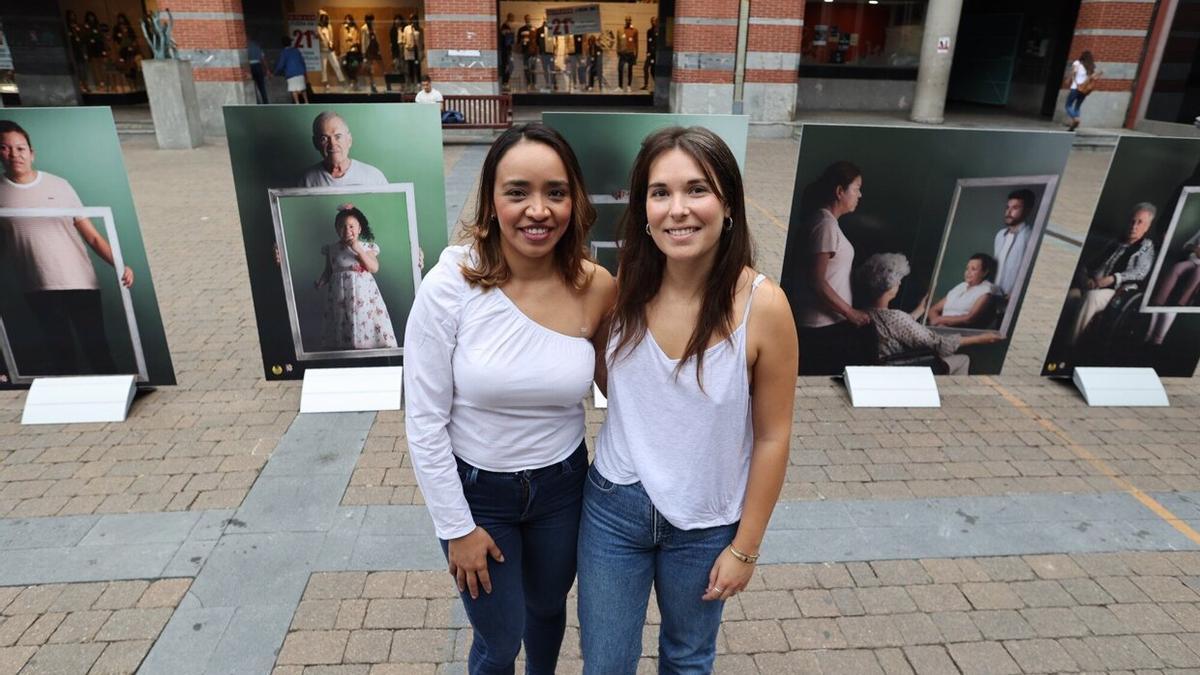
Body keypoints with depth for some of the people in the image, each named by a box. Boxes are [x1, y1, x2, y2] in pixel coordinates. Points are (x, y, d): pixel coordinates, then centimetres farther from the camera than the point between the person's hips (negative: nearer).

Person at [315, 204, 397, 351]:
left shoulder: (367, 247, 3)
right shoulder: (331, 249, 7)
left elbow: (374, 268, -9)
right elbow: (328, 271, 13)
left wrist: (358, 250, -15)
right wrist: (320, 283, -7)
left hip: (364, 295, -1)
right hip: (340, 296, 2)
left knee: (368, 332, -4)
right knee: (341, 332, 3)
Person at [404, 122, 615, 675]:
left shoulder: (597, 286, -16)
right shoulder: (450, 285, -23)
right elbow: (424, 420, -16)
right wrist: (456, 526, -10)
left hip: (561, 485, 3)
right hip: (476, 489, -2)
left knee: (548, 607, 28)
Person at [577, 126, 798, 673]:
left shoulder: (762, 305, -22)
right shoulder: (624, 285, -12)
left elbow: (772, 437, -11)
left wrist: (745, 546, -5)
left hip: (706, 523, -2)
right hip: (614, 505, 2)